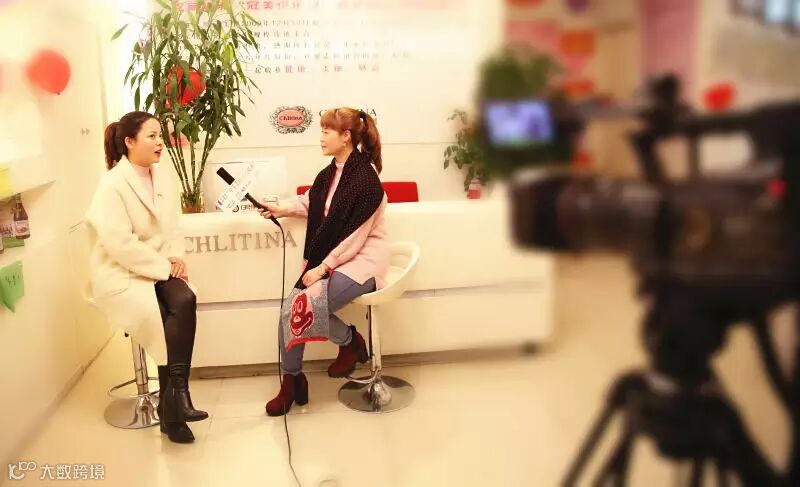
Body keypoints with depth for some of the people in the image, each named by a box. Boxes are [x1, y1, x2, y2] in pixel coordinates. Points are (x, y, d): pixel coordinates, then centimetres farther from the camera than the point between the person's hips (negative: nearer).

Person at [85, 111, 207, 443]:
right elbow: (120, 245, -21)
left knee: (185, 301, -24)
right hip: (121, 275, -6)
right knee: (169, 315, -28)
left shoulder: (161, 175, 8)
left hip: (160, 269, 6)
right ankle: (174, 398, -13)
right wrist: (165, 265, -17)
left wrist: (176, 257, -4)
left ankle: (173, 398, -15)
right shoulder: (113, 185, -15)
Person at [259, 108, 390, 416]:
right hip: (329, 259, 7)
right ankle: (291, 381, 5)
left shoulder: (365, 179, -18)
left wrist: (324, 267, -19)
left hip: (361, 260, -7)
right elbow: (311, 203, 26)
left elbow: (355, 236, -19)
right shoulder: (329, 174, 6)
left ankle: (350, 342, 6)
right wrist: (283, 210, 10)